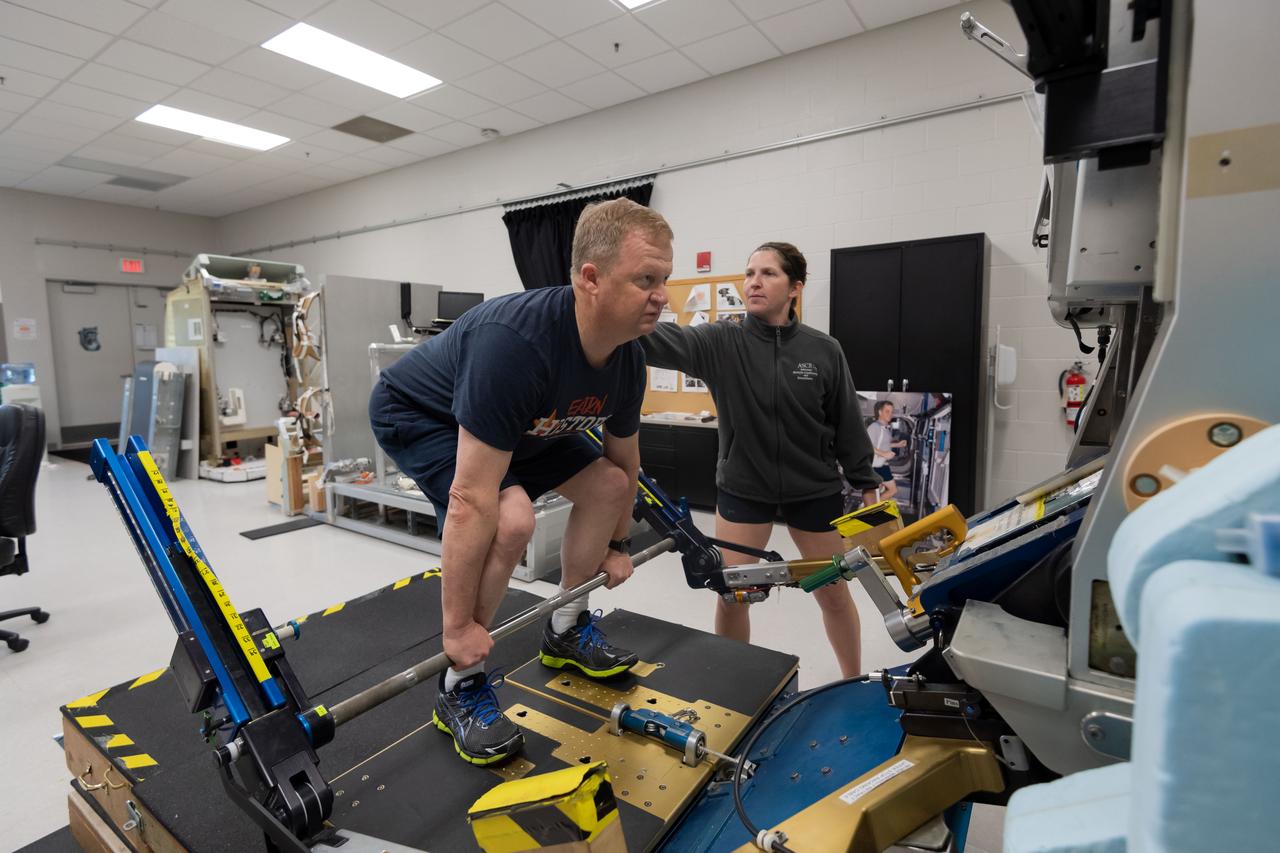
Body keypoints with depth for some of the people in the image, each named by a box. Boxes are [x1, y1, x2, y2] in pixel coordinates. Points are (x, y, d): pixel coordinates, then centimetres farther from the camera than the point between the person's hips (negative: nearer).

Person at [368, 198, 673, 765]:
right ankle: (460, 687, -5)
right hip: (417, 414, -7)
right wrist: (458, 625, -31)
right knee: (510, 521, -30)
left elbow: (623, 463, 3)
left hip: (520, 424, 8)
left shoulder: (626, 361, -15)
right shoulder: (517, 343, -41)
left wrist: (617, 545, 11)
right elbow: (471, 501, -39)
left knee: (607, 483, 1)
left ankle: (566, 631, 18)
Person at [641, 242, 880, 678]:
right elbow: (666, 341, -28)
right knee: (730, 596, 4)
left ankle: (855, 683, 40)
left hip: (815, 490, 1)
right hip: (741, 489, 0)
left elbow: (847, 425, 0)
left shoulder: (824, 350, -8)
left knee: (834, 594, 14)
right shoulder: (722, 342, -10)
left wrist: (867, 486, 3)